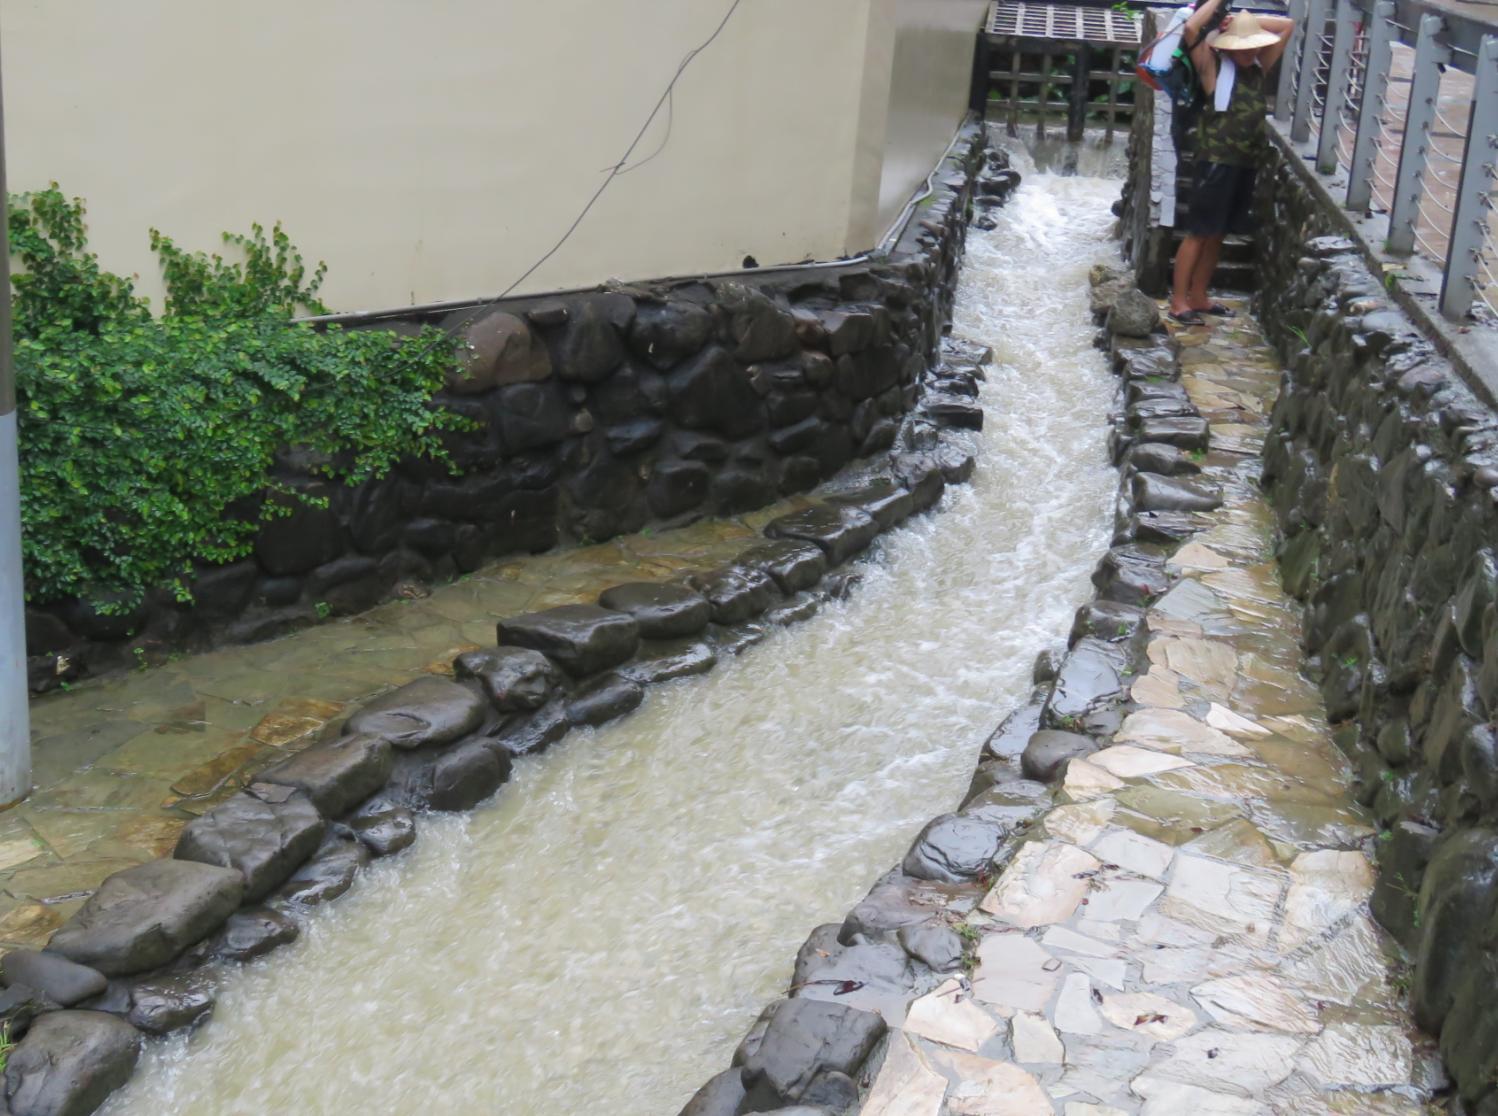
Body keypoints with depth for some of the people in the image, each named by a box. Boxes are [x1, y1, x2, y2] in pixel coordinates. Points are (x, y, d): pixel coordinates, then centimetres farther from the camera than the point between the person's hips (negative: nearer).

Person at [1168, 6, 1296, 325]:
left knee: (1217, 234, 13)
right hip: (1216, 162, -6)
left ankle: (1198, 296, 22)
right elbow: (1191, 28, -19)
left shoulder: (1259, 69, 11)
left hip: (1245, 164, 6)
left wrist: (1246, 20, 7)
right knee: (1198, 232, -3)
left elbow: (1287, 25, 17)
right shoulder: (1213, 68, -5)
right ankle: (1178, 301, 1)